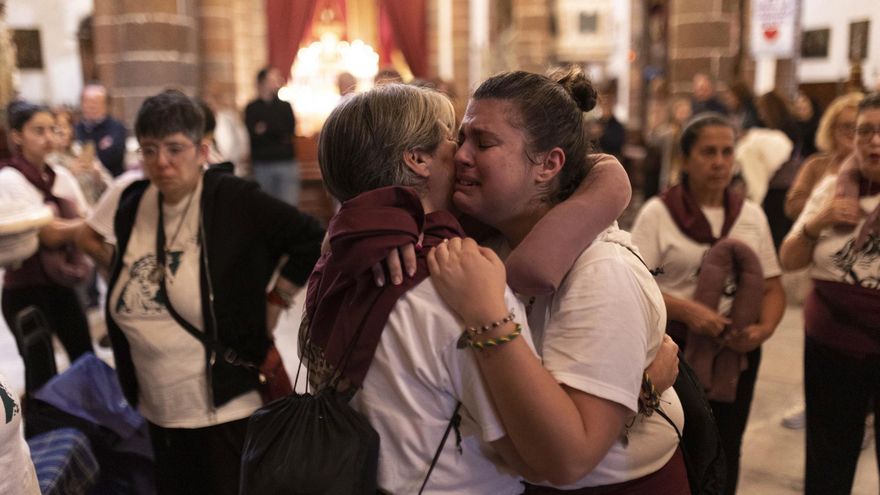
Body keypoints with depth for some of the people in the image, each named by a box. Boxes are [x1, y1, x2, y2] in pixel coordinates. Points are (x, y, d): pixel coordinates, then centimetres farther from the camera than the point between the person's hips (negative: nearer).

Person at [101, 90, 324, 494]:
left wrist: (273, 302, -10)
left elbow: (312, 241, -11)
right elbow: (121, 309, 13)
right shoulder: (132, 207, 2)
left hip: (229, 408, -5)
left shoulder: (235, 201, -15)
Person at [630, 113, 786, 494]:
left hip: (738, 352, 4)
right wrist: (687, 310, -26)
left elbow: (773, 287, 7)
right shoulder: (658, 212, -7)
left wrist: (764, 329, -12)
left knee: (725, 453, 17)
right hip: (674, 348, -4)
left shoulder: (752, 215, 5)